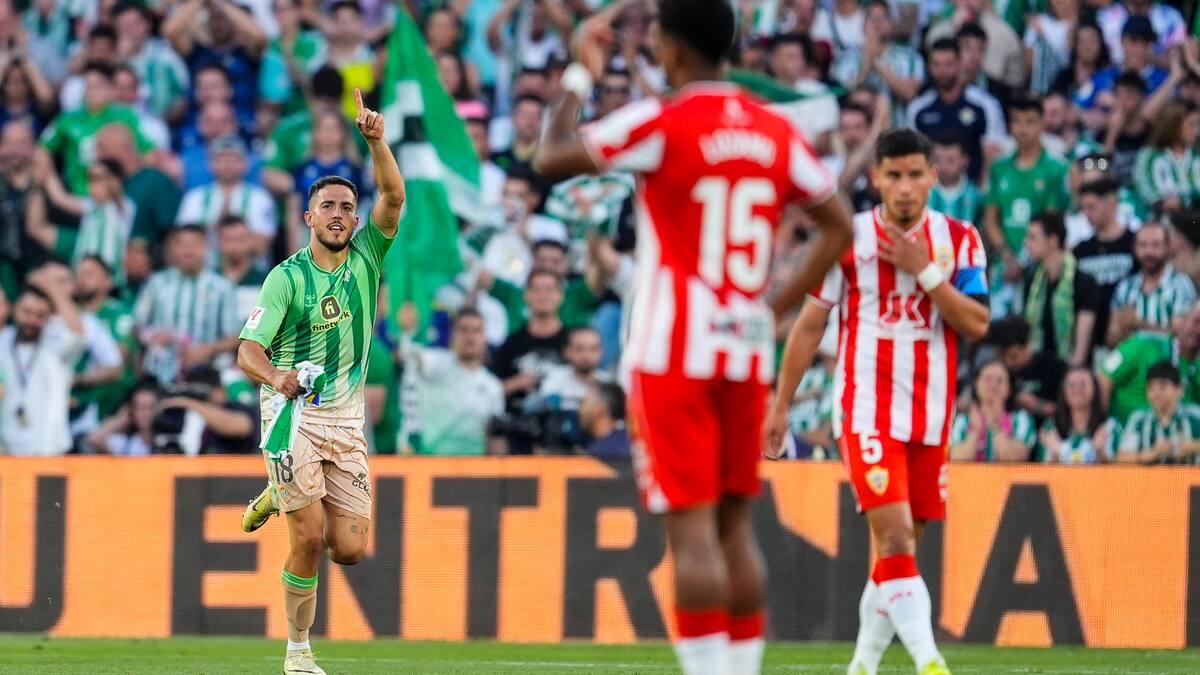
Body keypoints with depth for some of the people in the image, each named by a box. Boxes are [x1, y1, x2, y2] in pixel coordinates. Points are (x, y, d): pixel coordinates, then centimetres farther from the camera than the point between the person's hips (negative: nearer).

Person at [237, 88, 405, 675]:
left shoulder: (366, 258, 5)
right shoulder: (287, 277, -6)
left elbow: (393, 196, -9)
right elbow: (248, 351, -11)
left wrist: (375, 140, -25)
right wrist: (276, 377, -33)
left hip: (346, 421, 4)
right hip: (294, 415, -4)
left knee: (350, 549, 0)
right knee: (309, 540, -13)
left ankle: (281, 497, 29)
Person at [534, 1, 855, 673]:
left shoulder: (661, 125, -11)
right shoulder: (776, 131, 7)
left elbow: (552, 158, -9)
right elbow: (838, 226, 11)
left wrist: (580, 75, 4)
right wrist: (781, 306, 14)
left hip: (674, 351, -5)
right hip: (747, 353, 5)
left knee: (692, 528, -8)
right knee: (736, 523, 13)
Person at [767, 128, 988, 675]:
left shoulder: (959, 240, 4)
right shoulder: (848, 237, -1)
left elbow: (977, 324, -6)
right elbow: (810, 324, 5)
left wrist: (924, 270, -15)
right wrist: (779, 405, 5)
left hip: (930, 414, 3)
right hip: (867, 409, -3)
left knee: (901, 546, 8)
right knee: (894, 535, -18)